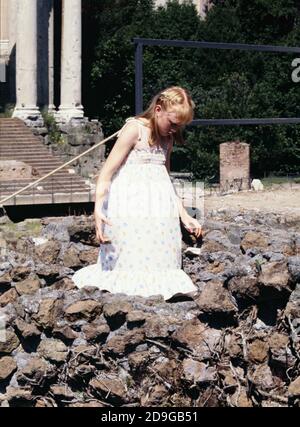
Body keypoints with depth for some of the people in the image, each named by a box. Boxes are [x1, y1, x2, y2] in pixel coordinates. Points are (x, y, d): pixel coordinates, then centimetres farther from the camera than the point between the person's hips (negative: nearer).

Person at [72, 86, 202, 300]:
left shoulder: (167, 139, 16)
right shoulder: (135, 129, -6)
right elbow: (107, 172, -10)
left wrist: (184, 216, 21)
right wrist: (98, 209, -22)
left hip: (160, 216, 7)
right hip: (129, 214, -7)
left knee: (161, 265, 6)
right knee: (131, 264, -6)